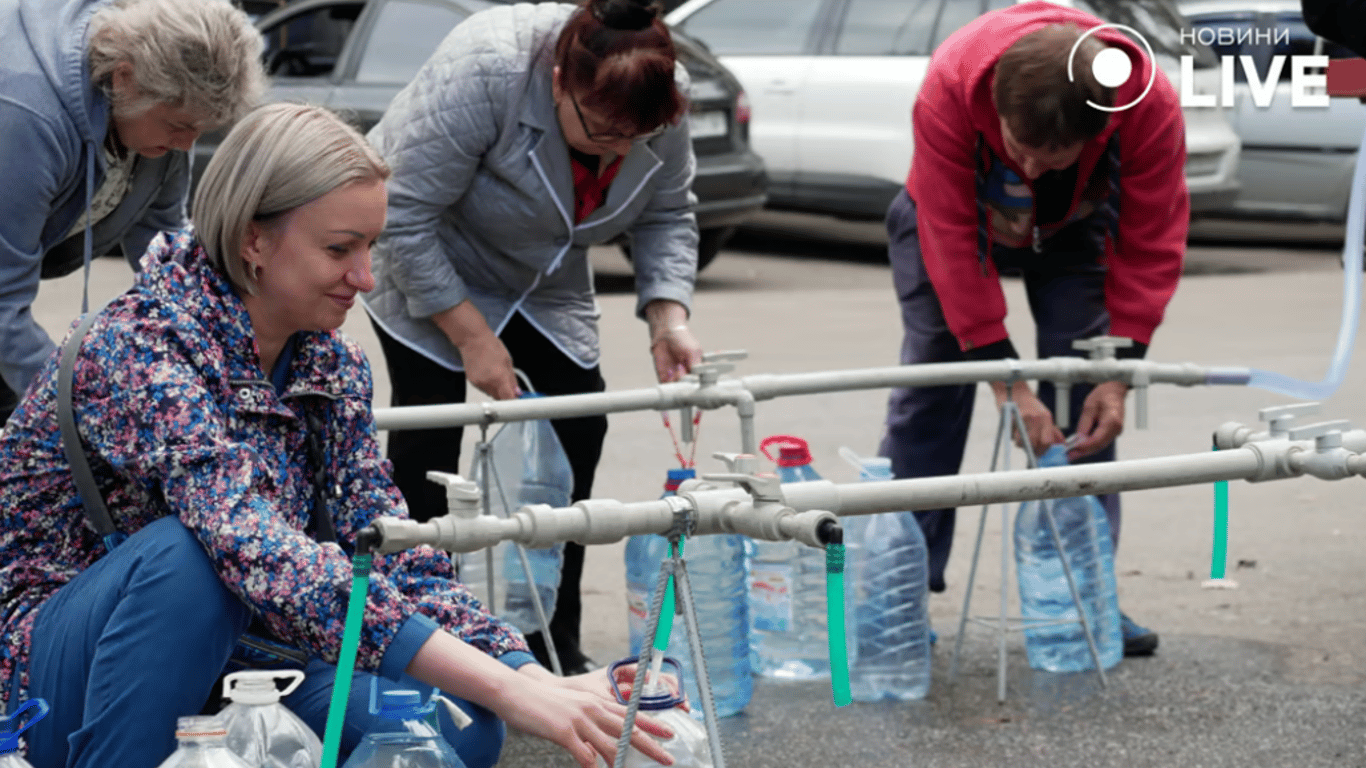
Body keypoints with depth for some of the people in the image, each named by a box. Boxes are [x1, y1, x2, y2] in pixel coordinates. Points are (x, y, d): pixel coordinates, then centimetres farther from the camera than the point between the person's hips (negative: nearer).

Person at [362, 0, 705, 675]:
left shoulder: (662, 101, -22)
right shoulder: (482, 72, -38)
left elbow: (666, 217, -7)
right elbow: (406, 218, -33)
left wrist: (667, 316, -22)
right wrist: (472, 335, -29)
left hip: (539, 278, 5)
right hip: (425, 264, -5)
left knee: (576, 420, -3)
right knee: (430, 424, -13)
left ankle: (554, 642, 3)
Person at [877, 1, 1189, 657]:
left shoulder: (1150, 104, -38)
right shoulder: (949, 89, -42)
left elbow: (1151, 246, -25)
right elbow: (952, 240, -36)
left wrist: (1120, 370, -31)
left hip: (1075, 230, 1)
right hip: (959, 214, -1)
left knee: (1084, 397, -10)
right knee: (929, 380, -6)